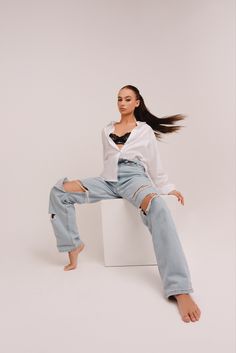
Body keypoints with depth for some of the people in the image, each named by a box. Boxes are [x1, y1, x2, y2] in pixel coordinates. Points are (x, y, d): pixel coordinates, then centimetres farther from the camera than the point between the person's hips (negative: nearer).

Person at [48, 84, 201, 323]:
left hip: (134, 177, -4)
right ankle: (73, 244, -2)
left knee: (157, 207, -40)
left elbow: (155, 162, 16)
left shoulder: (145, 130, 14)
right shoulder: (107, 130, 22)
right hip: (109, 180, 4)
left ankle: (180, 290, -48)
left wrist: (168, 188, 13)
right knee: (58, 190, -16)